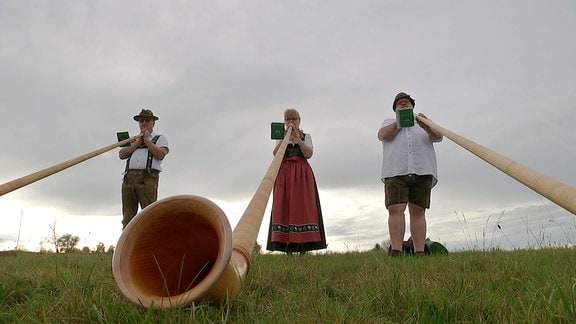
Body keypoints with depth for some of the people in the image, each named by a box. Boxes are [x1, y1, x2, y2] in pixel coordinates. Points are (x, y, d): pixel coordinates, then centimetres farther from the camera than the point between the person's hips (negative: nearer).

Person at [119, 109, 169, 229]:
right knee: (128, 215, -1)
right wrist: (137, 142, 5)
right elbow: (122, 154, 12)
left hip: (148, 177, -4)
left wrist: (146, 140, 3)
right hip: (129, 177, 4)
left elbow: (160, 154, -3)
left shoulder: (160, 138, 18)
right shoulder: (133, 140, 30)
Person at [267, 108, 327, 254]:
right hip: (284, 174, 1)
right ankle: (288, 251, -8)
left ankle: (303, 250, -10)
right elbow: (276, 154, -2)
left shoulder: (306, 136, 14)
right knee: (283, 208, -9)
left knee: (302, 207, -10)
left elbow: (308, 154, -5)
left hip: (302, 174, -1)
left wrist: (297, 137, -12)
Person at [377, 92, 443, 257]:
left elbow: (438, 136, 7)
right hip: (395, 171, -1)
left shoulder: (424, 122, 27)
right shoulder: (389, 122, 27)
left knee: (418, 211, -5)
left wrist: (425, 126, -12)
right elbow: (383, 135, 5)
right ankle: (396, 252, -19)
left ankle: (419, 253, -7)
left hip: (422, 171, 1)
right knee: (395, 210, -15)